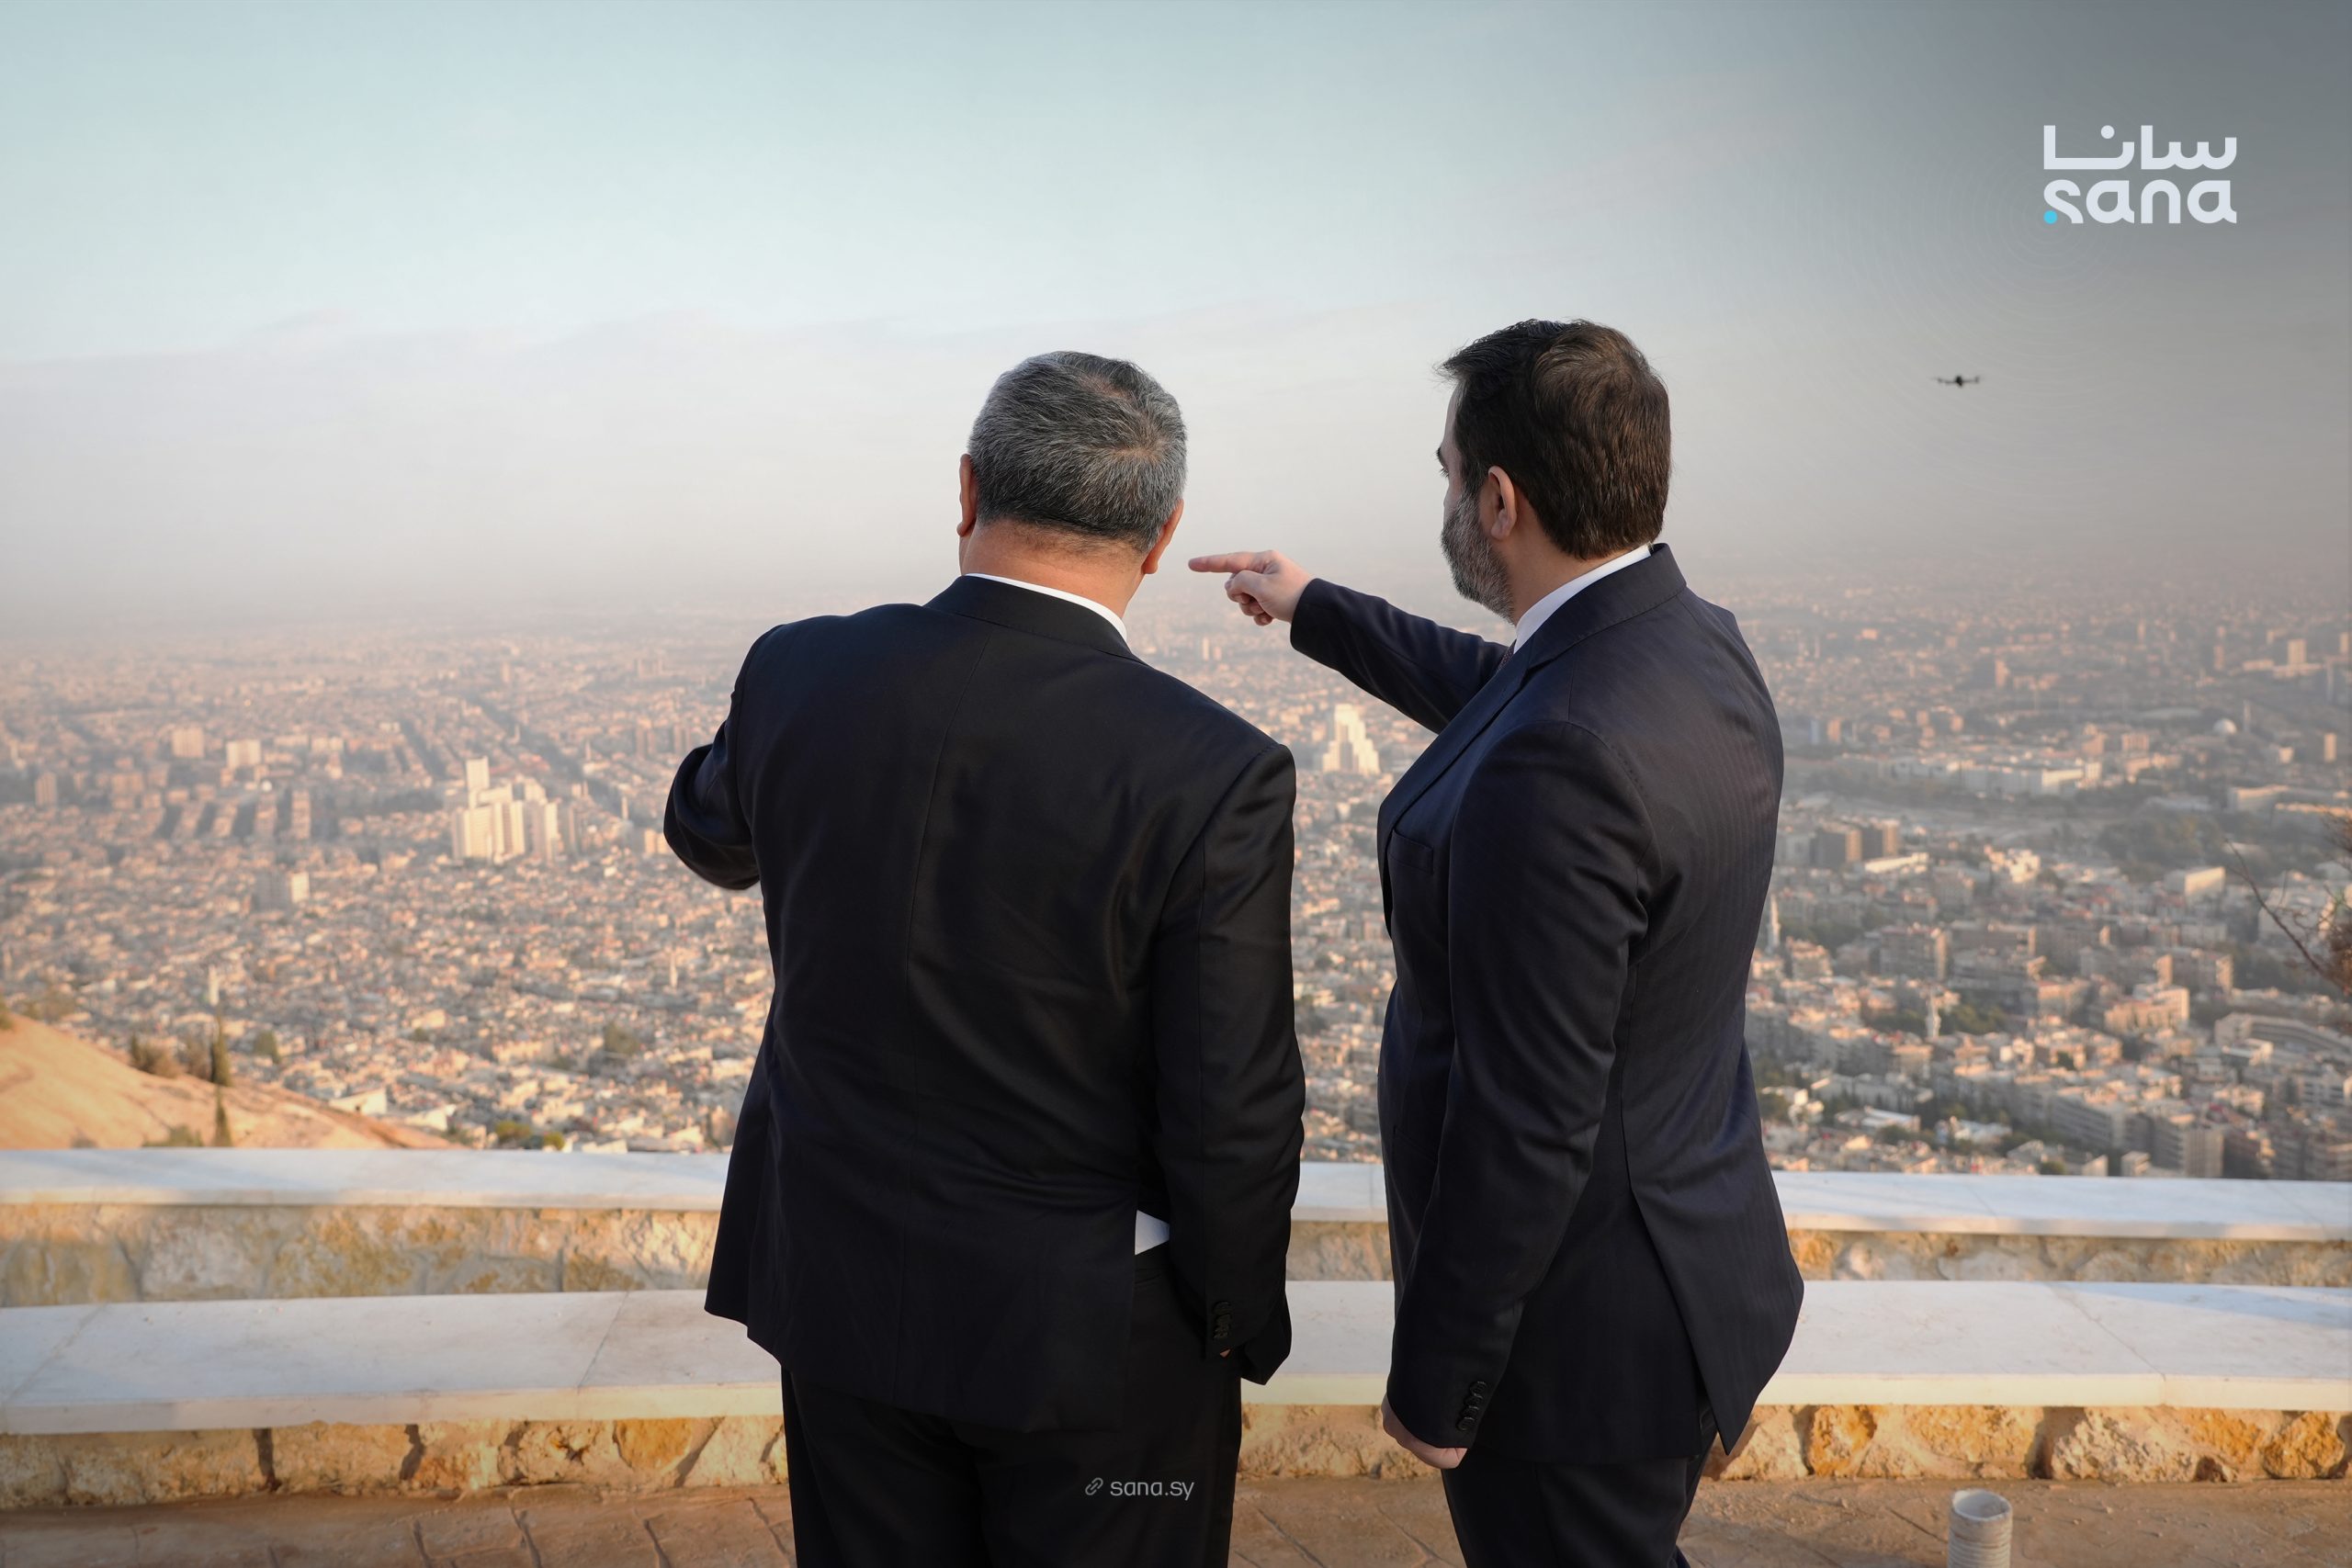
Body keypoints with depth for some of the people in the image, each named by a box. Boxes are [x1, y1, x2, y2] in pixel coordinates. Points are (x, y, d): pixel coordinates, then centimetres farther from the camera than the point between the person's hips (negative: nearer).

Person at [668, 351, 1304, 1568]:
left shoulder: (798, 676, -11)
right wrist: (1243, 1320, 0)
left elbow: (709, 835, 12)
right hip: (1090, 1329, -3)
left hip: (844, 1285, 4)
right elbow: (1229, 1116, -18)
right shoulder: (1215, 778, -22)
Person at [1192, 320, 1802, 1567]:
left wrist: (1435, 1380, -16)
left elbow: (1527, 1122, -28)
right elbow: (1494, 696, 21)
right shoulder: (1692, 646, -2)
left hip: (1584, 1329, -9)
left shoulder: (1560, 763, -32)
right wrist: (1314, 609, 30)